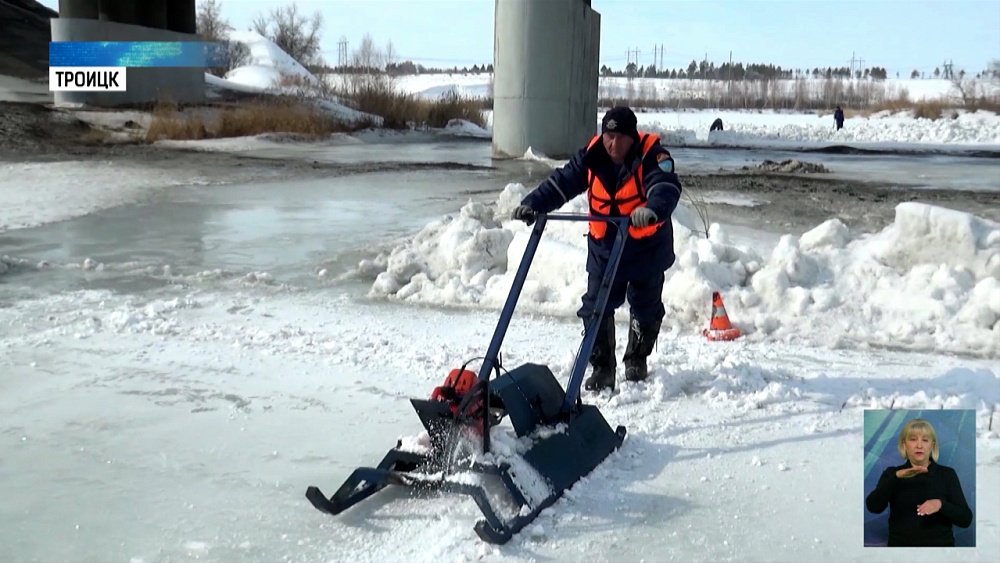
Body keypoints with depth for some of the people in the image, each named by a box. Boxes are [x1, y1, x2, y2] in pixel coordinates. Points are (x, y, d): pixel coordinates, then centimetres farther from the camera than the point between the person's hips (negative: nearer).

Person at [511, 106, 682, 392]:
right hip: (603, 246, 3)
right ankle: (602, 368, 12)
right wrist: (532, 205, -22)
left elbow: (666, 186, -36)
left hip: (647, 248, -2)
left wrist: (652, 209, -58)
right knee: (596, 308, -2)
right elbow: (562, 182, -7)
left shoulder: (652, 154, -19)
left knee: (646, 307, 14)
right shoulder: (592, 156, -7)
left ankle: (637, 360, 37)